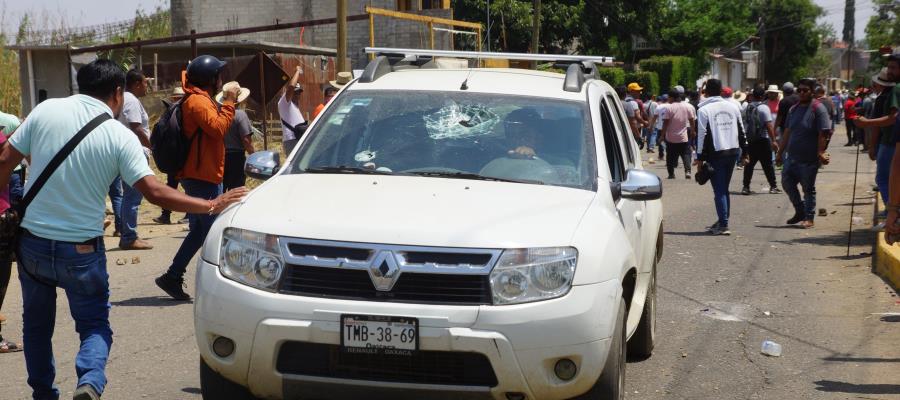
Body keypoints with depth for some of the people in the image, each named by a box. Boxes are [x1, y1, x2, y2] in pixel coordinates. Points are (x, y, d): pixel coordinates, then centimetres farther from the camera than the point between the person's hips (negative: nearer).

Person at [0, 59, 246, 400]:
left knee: (36, 323, 22)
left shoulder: (46, 110, -2)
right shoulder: (121, 137, -8)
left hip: (33, 242, 2)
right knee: (94, 325, 11)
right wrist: (211, 206, -9)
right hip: (82, 250, -2)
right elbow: (155, 193, -14)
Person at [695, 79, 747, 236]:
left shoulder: (704, 110, -7)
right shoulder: (733, 107, 9)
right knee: (724, 188, 16)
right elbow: (741, 130, 13)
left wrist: (700, 157, -6)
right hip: (733, 152, 5)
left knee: (719, 190, -3)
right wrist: (745, 150, 20)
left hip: (715, 154, -5)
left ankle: (723, 225, -9)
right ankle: (722, 221, 22)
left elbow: (702, 135, -10)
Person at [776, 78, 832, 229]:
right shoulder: (793, 109, 12)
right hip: (792, 157, 7)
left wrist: (820, 154, -20)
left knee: (808, 189, 1)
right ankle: (800, 211, 23)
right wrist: (780, 152, 13)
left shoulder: (818, 109, -9)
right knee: (787, 182, 7)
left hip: (809, 159, -7)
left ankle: (809, 218, 12)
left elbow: (823, 133, -14)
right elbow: (787, 132, 16)